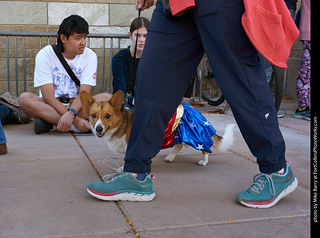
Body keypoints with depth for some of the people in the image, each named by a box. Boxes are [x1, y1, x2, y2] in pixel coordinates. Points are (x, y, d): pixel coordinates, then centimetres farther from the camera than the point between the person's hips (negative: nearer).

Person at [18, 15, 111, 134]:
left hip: (76, 105, 2)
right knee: (25, 98, -30)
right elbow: (48, 97, -17)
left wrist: (71, 114, -34)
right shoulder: (44, 55, -10)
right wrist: (75, 120, -27)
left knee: (107, 98, -24)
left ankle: (50, 123, -26)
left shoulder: (90, 56, -4)